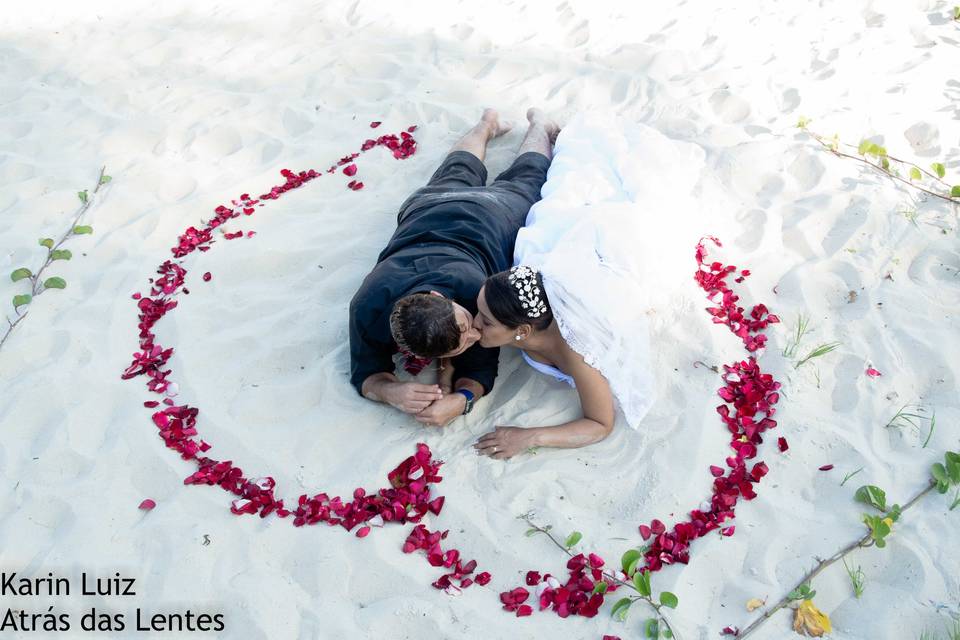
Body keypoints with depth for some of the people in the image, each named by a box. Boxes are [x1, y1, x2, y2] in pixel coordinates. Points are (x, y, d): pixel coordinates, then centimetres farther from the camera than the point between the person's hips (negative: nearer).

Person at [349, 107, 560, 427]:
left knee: (526, 179, 32)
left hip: (492, 214, -2)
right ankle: (487, 124, 62)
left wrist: (460, 400, -57)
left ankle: (539, 123, 58)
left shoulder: (478, 293, -49)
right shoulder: (368, 308, -44)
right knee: (458, 176, 37)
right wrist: (394, 393, -52)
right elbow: (366, 374, -28)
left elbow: (481, 369, -33)